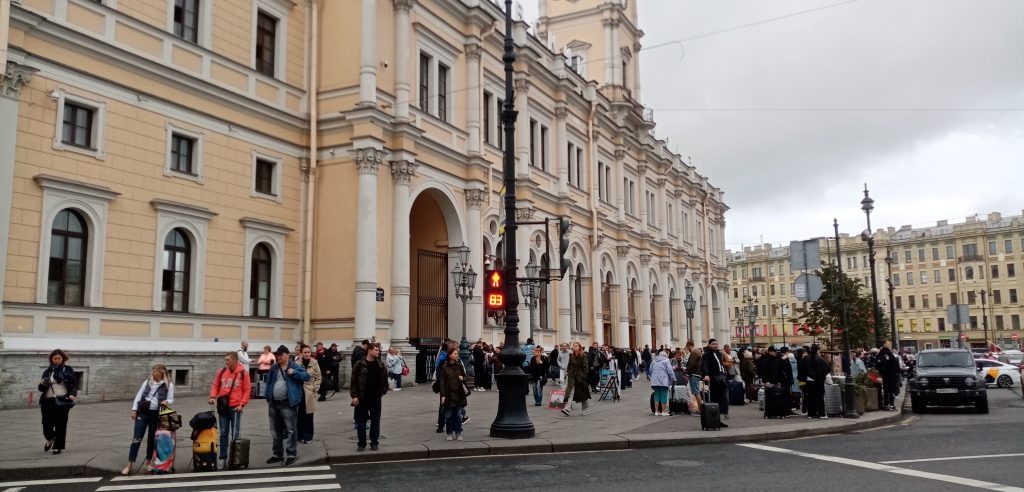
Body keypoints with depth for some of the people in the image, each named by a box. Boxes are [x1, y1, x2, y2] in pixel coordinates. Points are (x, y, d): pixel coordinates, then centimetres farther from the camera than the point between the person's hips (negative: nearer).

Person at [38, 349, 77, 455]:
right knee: (47, 423, -5)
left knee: (61, 424, -2)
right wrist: (42, 384, -9)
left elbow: (74, 384, 2)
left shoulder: (68, 369, 7)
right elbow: (41, 388, 14)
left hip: (62, 400, -2)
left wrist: (73, 394, -16)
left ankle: (58, 447, 9)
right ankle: (50, 439, 27)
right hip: (48, 401, 2)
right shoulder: (47, 371, 12)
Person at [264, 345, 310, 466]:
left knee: (290, 430, -3)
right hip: (274, 404, 6)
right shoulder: (274, 368, 12)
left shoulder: (295, 366, -5)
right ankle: (277, 454, 26)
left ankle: (291, 455, 4)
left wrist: (294, 373, -24)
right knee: (275, 431, 15)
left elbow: (306, 376, -13)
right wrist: (268, 398, 8)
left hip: (288, 404, -6)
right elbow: (268, 383, 16)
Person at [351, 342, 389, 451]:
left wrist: (383, 391, 2)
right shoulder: (360, 365, -8)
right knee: (361, 421, 5)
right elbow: (353, 381, -6)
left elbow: (384, 379, 11)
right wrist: (354, 396, -10)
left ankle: (374, 443, 19)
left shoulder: (380, 365, 2)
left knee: (375, 421, 8)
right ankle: (361, 443, 17)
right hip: (361, 398, -2)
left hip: (376, 398, 3)